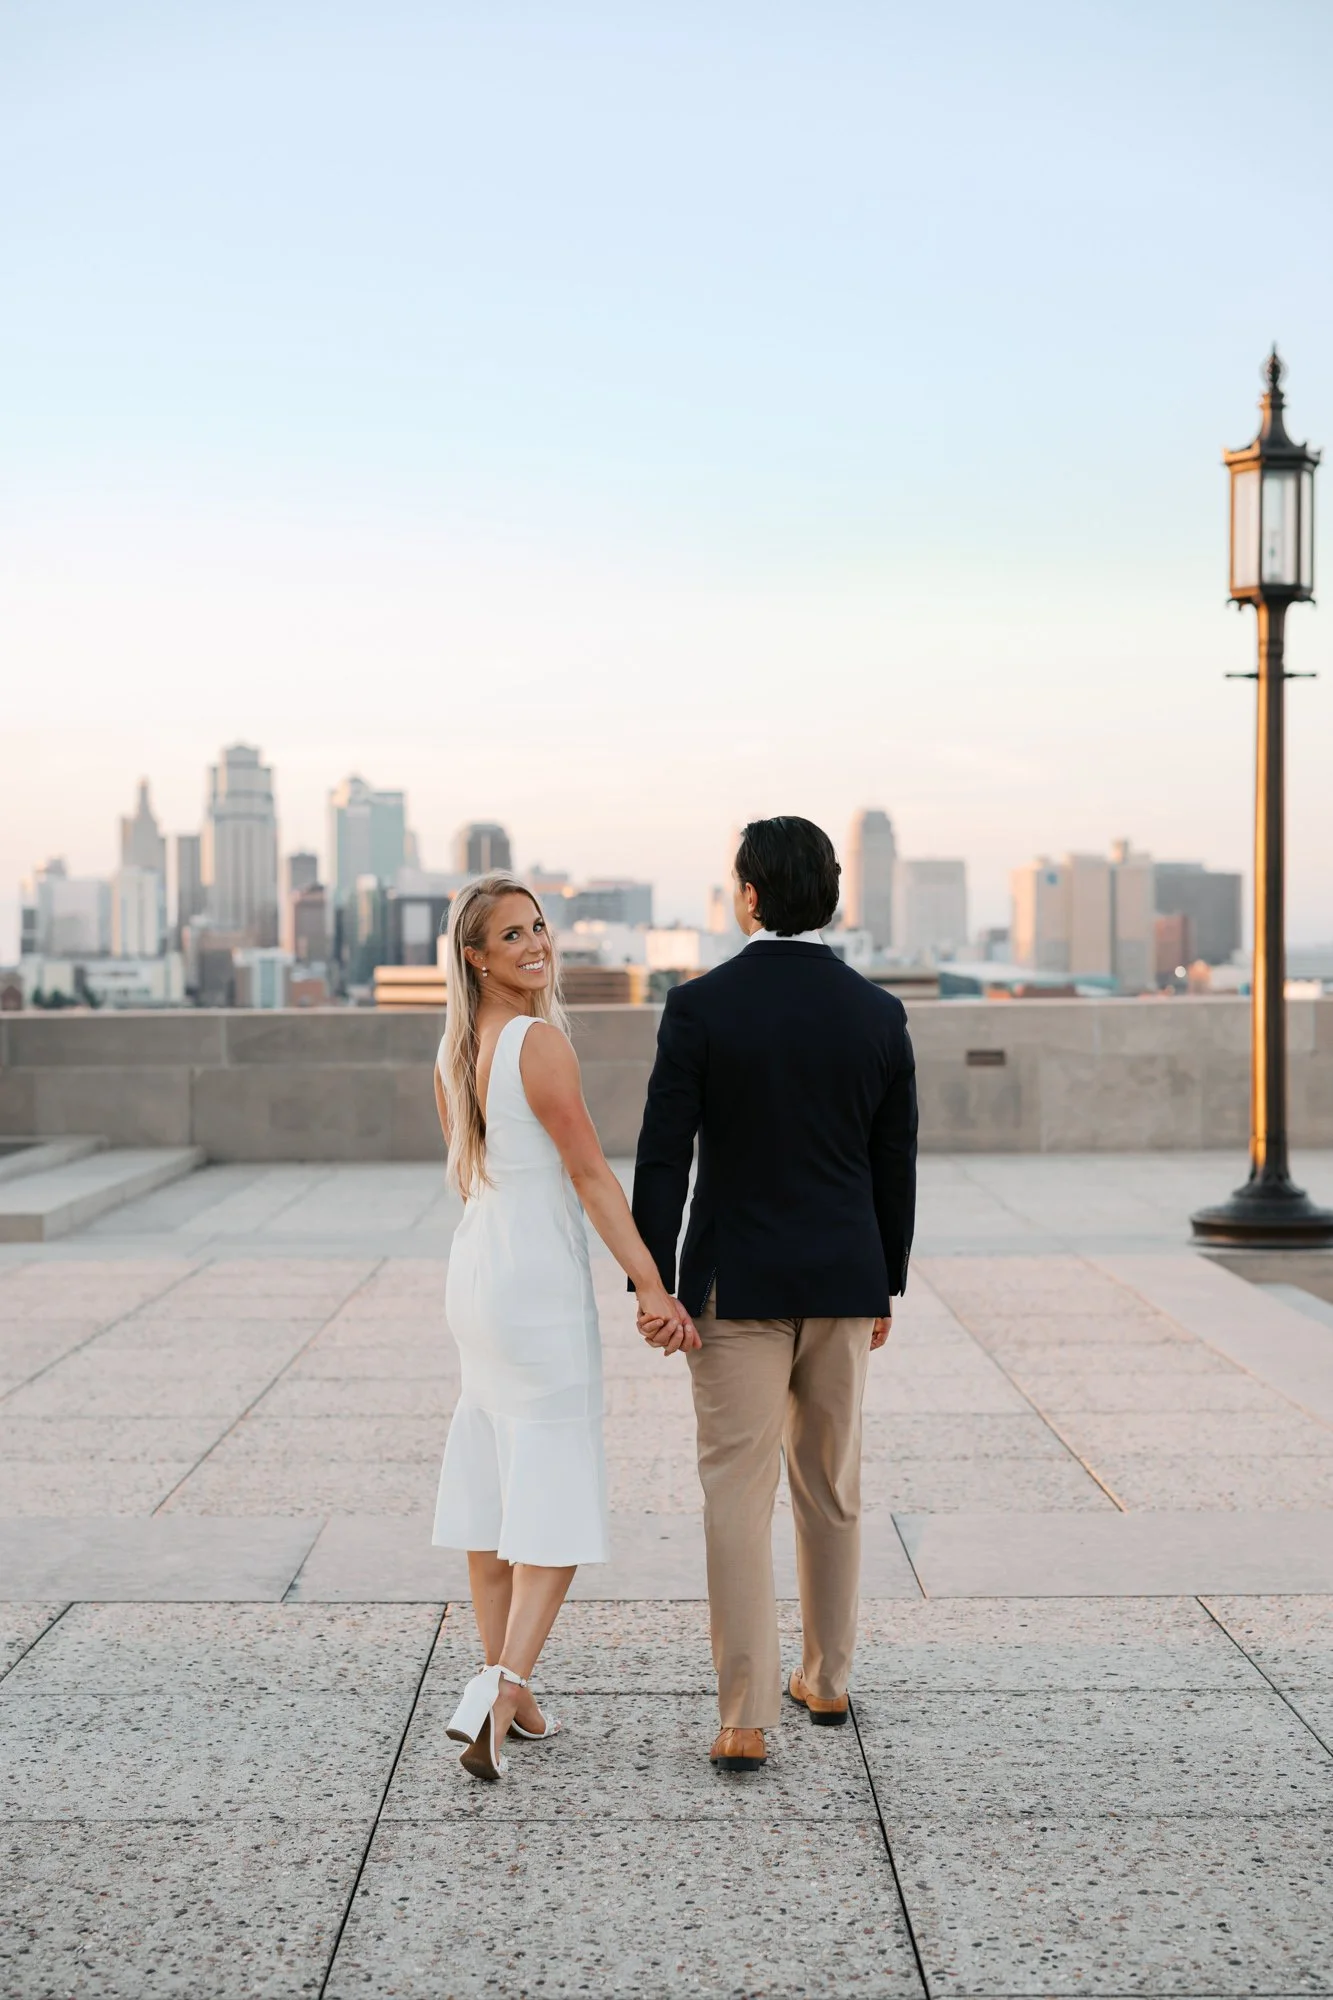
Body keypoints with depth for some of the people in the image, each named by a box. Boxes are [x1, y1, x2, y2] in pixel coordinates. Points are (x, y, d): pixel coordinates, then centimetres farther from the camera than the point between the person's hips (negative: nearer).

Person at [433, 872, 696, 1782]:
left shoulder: (455, 1046, 8)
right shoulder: (539, 1041, -17)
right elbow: (589, 1173, -18)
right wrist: (653, 1287, -16)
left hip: (477, 1266, 8)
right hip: (541, 1280, -8)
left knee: (494, 1491, 13)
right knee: (558, 1501, -3)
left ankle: (504, 1690, 21)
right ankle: (501, 1690, -14)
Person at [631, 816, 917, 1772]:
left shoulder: (700, 1006, -10)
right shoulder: (879, 1013, -2)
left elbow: (664, 1154, -12)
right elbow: (896, 1166, 3)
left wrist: (650, 1285, -6)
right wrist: (885, 1288, 14)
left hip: (736, 1283, -3)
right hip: (843, 1283, 3)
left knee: (739, 1496, 0)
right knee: (832, 1483, 17)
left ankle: (746, 1720, -3)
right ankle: (826, 1678, 30)